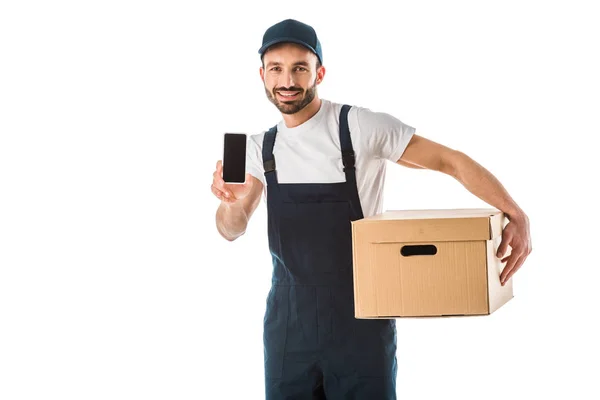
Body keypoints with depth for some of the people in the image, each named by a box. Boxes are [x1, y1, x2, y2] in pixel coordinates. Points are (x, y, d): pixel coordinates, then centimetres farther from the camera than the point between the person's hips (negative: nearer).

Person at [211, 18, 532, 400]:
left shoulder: (362, 126, -10)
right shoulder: (261, 147, 8)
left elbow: (451, 160, -10)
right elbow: (233, 230, 7)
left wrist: (515, 214, -24)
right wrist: (231, 201, -18)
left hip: (360, 317, -4)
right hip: (289, 319, 4)